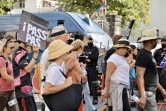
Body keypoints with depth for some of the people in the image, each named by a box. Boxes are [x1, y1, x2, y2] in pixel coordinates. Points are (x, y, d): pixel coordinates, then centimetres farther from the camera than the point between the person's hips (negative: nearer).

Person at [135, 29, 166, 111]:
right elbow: (139, 76, -22)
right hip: (146, 93, -10)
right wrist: (143, 96, -28)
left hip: (149, 92, 10)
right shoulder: (143, 55, -15)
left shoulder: (148, 54, 16)